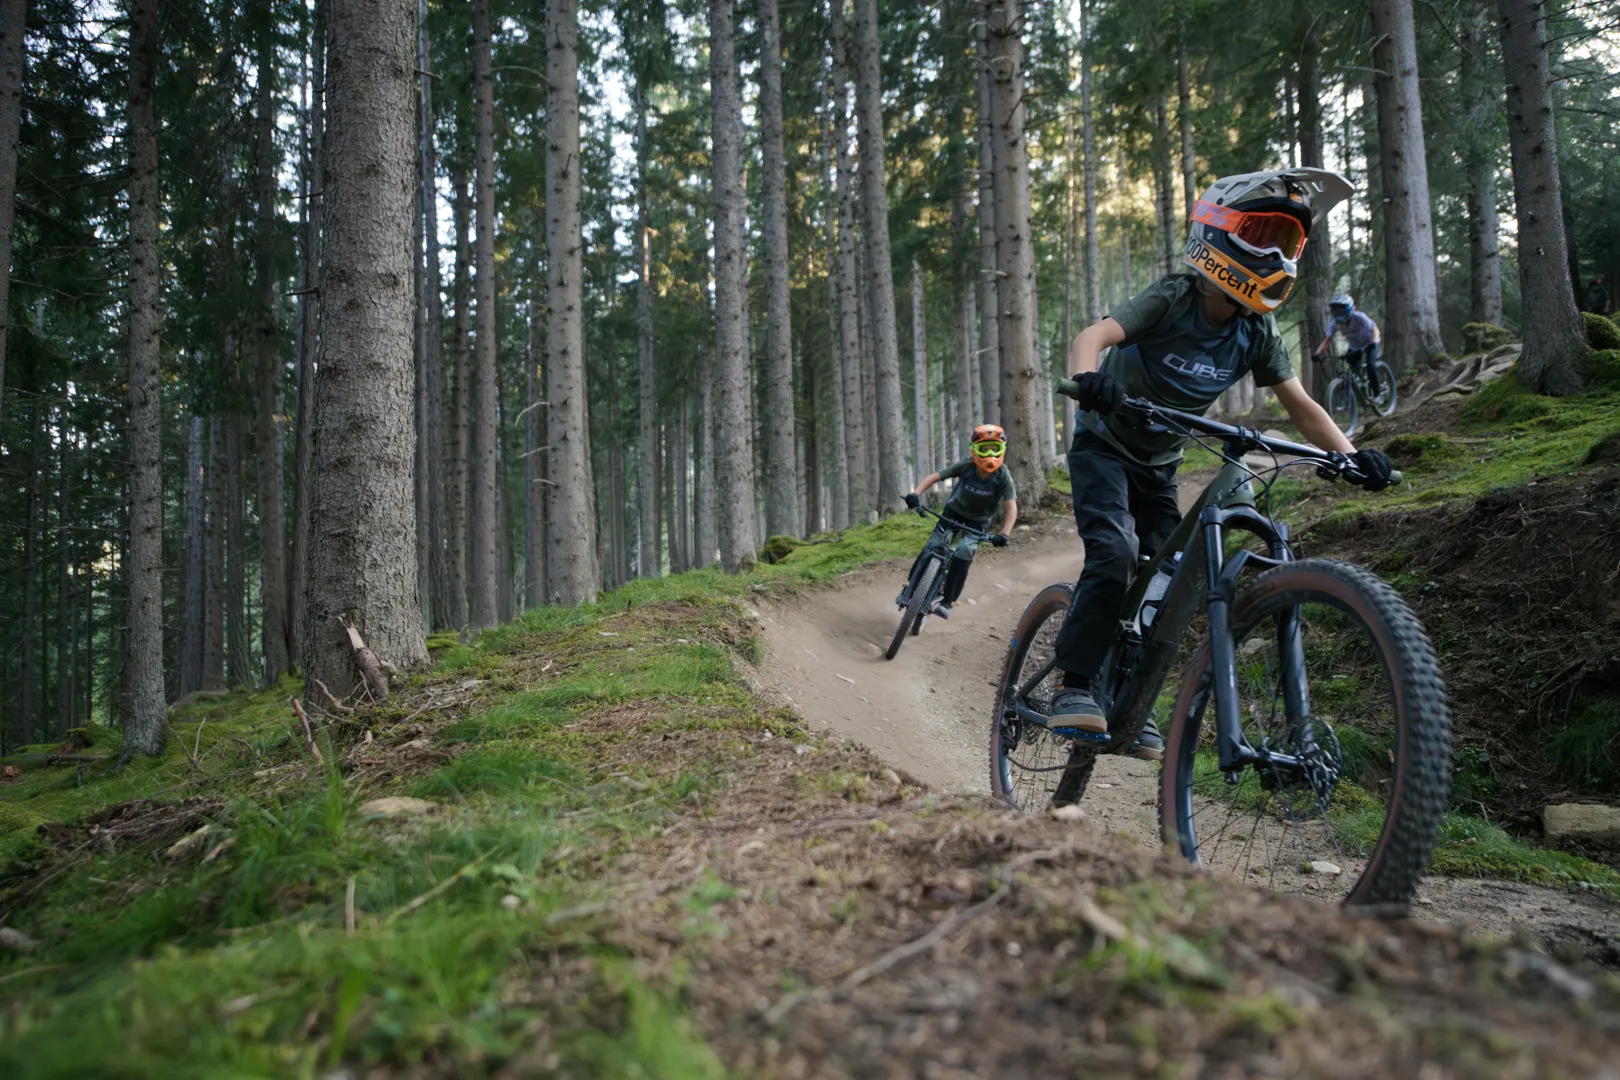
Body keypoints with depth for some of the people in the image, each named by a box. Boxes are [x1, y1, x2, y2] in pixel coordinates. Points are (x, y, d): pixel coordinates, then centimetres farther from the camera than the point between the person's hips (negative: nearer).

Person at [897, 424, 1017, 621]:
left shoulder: (1003, 476, -28)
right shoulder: (966, 466, -26)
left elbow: (1011, 507, -31)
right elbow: (933, 477, -26)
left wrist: (1004, 534, -46)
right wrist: (915, 494, -43)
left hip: (979, 520, -1)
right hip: (955, 509, 1)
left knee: (964, 551, -21)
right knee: (933, 545, -12)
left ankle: (947, 600, -10)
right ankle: (910, 588, 5)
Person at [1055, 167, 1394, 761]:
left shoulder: (1257, 332, -7)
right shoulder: (1173, 298, -22)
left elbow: (1300, 403, -4)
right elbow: (1094, 335, -36)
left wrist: (1349, 453, -20)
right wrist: (1088, 376, -59)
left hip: (1159, 465, 6)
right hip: (1104, 446, -6)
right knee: (1115, 553, -28)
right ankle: (1074, 687, -18)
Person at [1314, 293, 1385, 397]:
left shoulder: (1359, 317, -31)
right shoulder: (1335, 323, -21)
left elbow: (1374, 329, -34)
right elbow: (1328, 339, -21)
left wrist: (1373, 343, -54)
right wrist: (1318, 353, -37)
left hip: (1369, 344, -5)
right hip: (1354, 347, 5)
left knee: (1370, 364, -27)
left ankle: (1377, 393, -14)